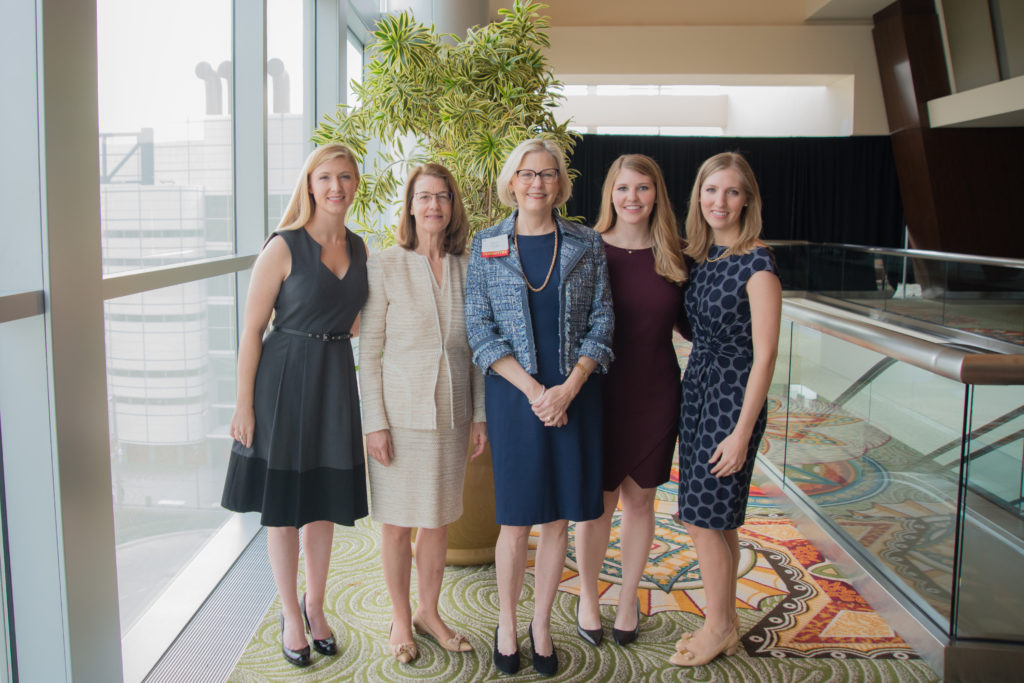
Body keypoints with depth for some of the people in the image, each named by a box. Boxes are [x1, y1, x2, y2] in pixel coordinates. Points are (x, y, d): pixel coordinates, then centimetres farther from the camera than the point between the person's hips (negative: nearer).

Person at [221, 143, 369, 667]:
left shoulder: (358, 248, 5)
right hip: (285, 381, -5)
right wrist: (243, 405, -13)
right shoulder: (283, 247, -11)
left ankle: (315, 605, 34)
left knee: (325, 501, 15)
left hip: (337, 379, 5)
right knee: (283, 504, 7)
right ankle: (291, 615, 25)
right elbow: (252, 329, -11)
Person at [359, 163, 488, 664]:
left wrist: (480, 416, 5)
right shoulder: (384, 267, -6)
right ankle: (401, 619, 28)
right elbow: (368, 350, -6)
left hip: (451, 415, 3)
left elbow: (477, 348, 7)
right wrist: (375, 422, -10)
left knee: (438, 520, 14)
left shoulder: (468, 268, 3)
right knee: (397, 523, 8)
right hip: (400, 413, -3)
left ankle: (429, 613, 33)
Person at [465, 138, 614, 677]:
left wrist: (567, 389, -11)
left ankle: (541, 625, 26)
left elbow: (601, 323, 3)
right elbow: (479, 328, -2)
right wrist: (534, 390, -12)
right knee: (516, 521, 4)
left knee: (558, 519, 8)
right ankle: (506, 625, 25)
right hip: (514, 394, -1)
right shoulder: (486, 246, 2)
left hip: (574, 394, 2)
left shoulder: (587, 245, 5)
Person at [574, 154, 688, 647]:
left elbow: (687, 323, 13)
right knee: (598, 500, 7)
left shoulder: (672, 259, 3)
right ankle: (588, 595, 29)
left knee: (640, 498, 13)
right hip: (599, 392, -2)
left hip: (654, 394, 3)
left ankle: (629, 596, 33)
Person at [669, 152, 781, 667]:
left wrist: (742, 431, -17)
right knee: (716, 519, 14)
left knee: (704, 518, -2)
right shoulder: (699, 257, 7)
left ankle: (719, 628, 17)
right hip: (696, 387, 7)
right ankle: (724, 623, 28)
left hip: (733, 395, -7)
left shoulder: (756, 263, -15)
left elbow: (765, 354, -16)